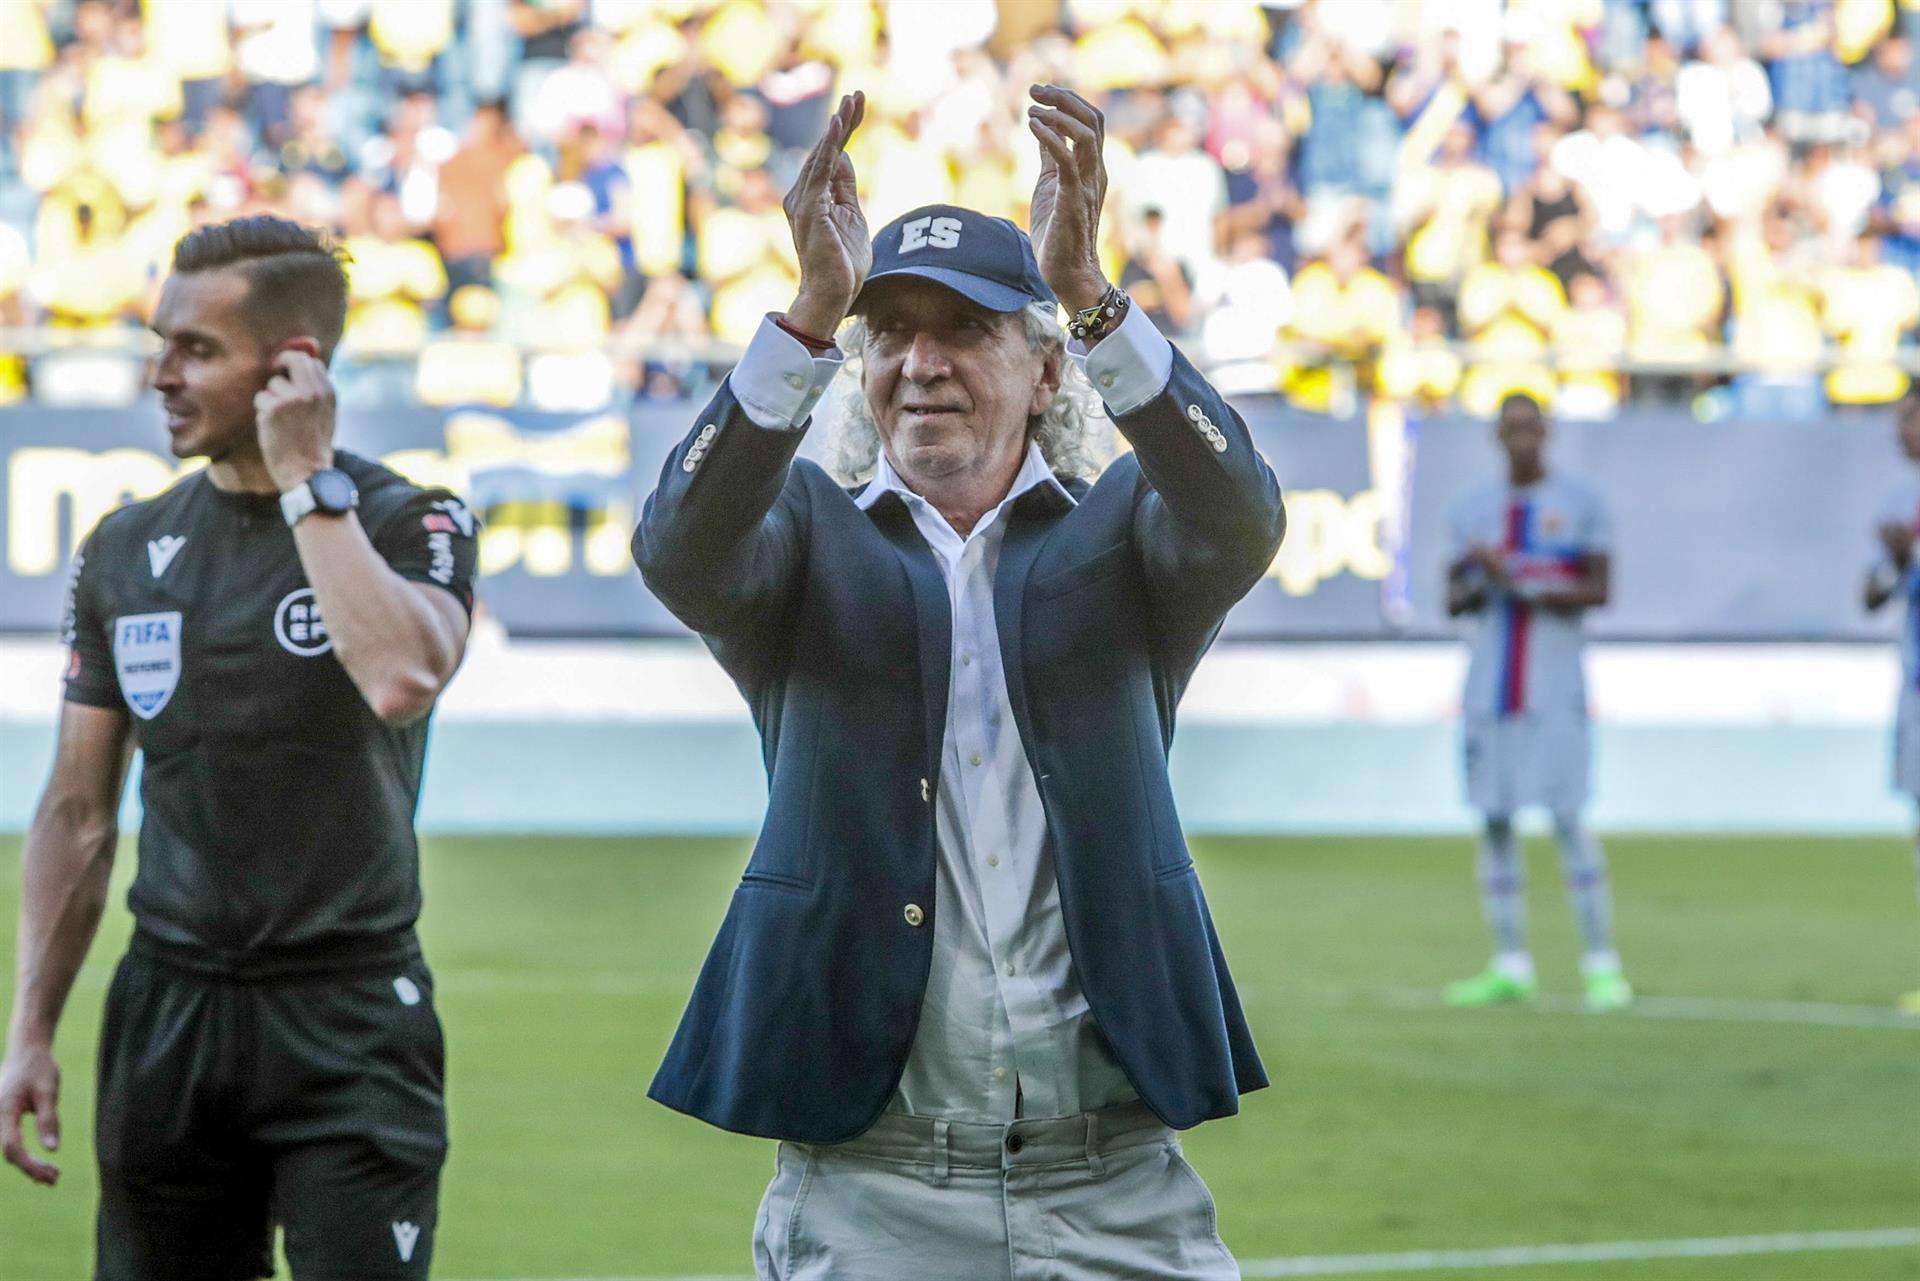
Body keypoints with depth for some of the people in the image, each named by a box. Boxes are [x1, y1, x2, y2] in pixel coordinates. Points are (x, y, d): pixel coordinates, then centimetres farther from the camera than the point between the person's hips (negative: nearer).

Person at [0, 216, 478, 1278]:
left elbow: (402, 679, -26)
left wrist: (306, 480, -17)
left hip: (349, 1022, -4)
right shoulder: (126, 551, 8)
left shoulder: (409, 522, -4)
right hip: (168, 1016, 4)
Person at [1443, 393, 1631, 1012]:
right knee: (1495, 821, 3)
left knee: (1567, 818, -10)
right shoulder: (1473, 510, 12)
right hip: (1490, 683, 4)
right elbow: (1454, 600, 10)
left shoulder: (1580, 505, 1)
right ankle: (1511, 967, 9)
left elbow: (1598, 589, -4)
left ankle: (1601, 962, -5)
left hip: (1554, 685, -4)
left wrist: (1530, 589, -16)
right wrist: (1484, 581, -11)